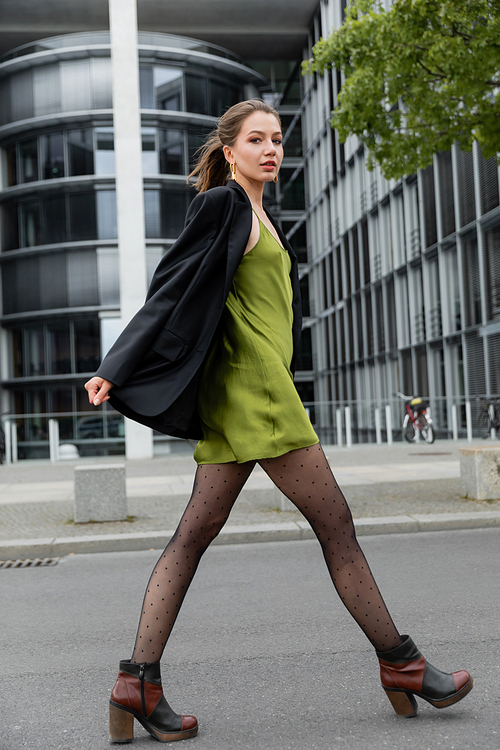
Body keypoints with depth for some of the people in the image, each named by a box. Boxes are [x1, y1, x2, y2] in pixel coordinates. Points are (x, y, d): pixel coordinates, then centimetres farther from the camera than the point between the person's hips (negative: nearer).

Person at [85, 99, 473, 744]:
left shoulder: (257, 216, 23)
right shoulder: (222, 204, -5)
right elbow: (170, 287, -9)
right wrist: (116, 370, -11)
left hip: (247, 393, 10)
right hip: (252, 385, -10)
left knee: (196, 533, 3)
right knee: (334, 522, -3)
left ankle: (137, 683, 5)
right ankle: (400, 664, 9)